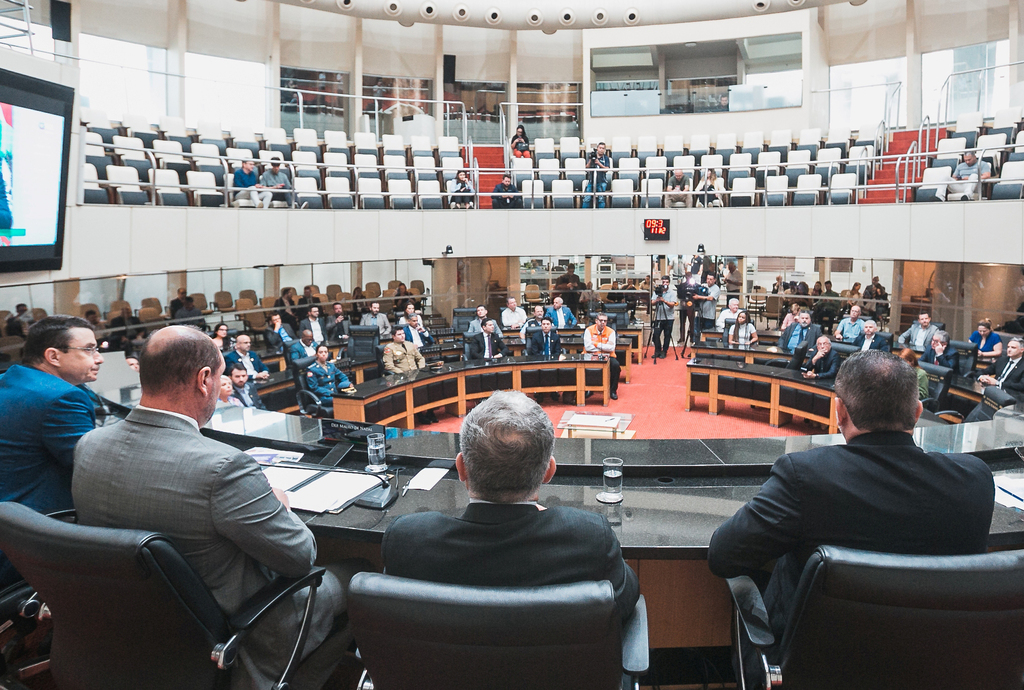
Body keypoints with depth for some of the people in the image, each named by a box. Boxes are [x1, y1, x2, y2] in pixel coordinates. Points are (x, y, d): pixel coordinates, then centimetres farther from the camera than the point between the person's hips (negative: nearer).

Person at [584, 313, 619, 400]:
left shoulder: (611, 331, 0)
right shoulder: (589, 330, -2)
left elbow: (611, 348, -12)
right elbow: (587, 347, -13)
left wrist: (597, 344, -14)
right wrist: (604, 347, -11)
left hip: (607, 357, 1)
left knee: (616, 365, -27)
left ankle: (613, 390, -7)